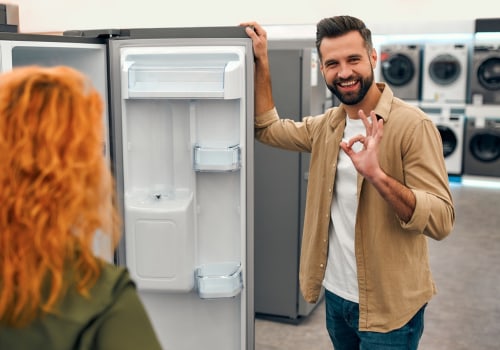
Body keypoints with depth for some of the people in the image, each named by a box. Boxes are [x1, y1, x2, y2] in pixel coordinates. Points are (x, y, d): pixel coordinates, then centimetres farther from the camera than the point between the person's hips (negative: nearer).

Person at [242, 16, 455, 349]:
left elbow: (441, 220, -23)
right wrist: (261, 62, 5)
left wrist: (377, 175, -37)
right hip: (336, 293, 6)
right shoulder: (327, 125, 3)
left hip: (388, 306, -6)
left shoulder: (413, 125, -18)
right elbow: (267, 128, 15)